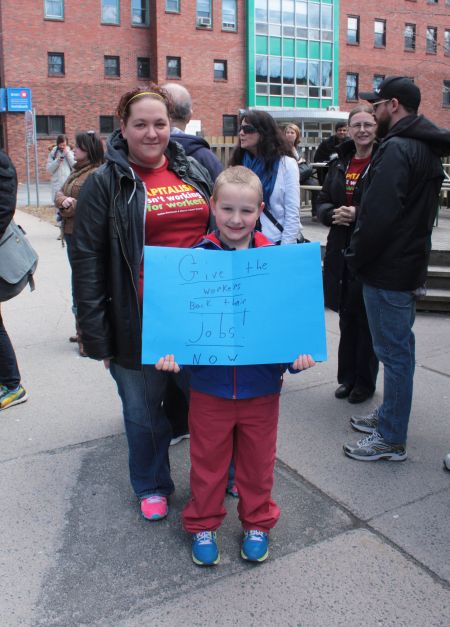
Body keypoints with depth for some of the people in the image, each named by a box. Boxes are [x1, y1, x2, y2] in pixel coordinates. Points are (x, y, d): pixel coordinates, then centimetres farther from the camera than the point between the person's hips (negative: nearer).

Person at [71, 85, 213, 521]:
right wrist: (97, 335, -12)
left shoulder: (193, 172, 8)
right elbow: (87, 261, -7)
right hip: (139, 322, -3)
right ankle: (152, 486, 37)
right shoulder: (105, 183, -5)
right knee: (144, 412, 12)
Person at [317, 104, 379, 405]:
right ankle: (348, 376, 27)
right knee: (347, 316, 13)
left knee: (366, 318, 3)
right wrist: (333, 214, -6)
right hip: (341, 250, 5)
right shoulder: (340, 164, 12)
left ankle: (365, 381, 19)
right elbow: (322, 202, 15)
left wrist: (357, 213, -20)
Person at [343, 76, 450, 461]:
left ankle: (392, 439, 9)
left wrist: (356, 257, -12)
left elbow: (379, 213, -26)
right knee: (399, 348, 19)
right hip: (411, 262, 10)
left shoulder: (396, 149, -18)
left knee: (394, 351, -2)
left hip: (387, 270, -10)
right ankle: (389, 416, 34)